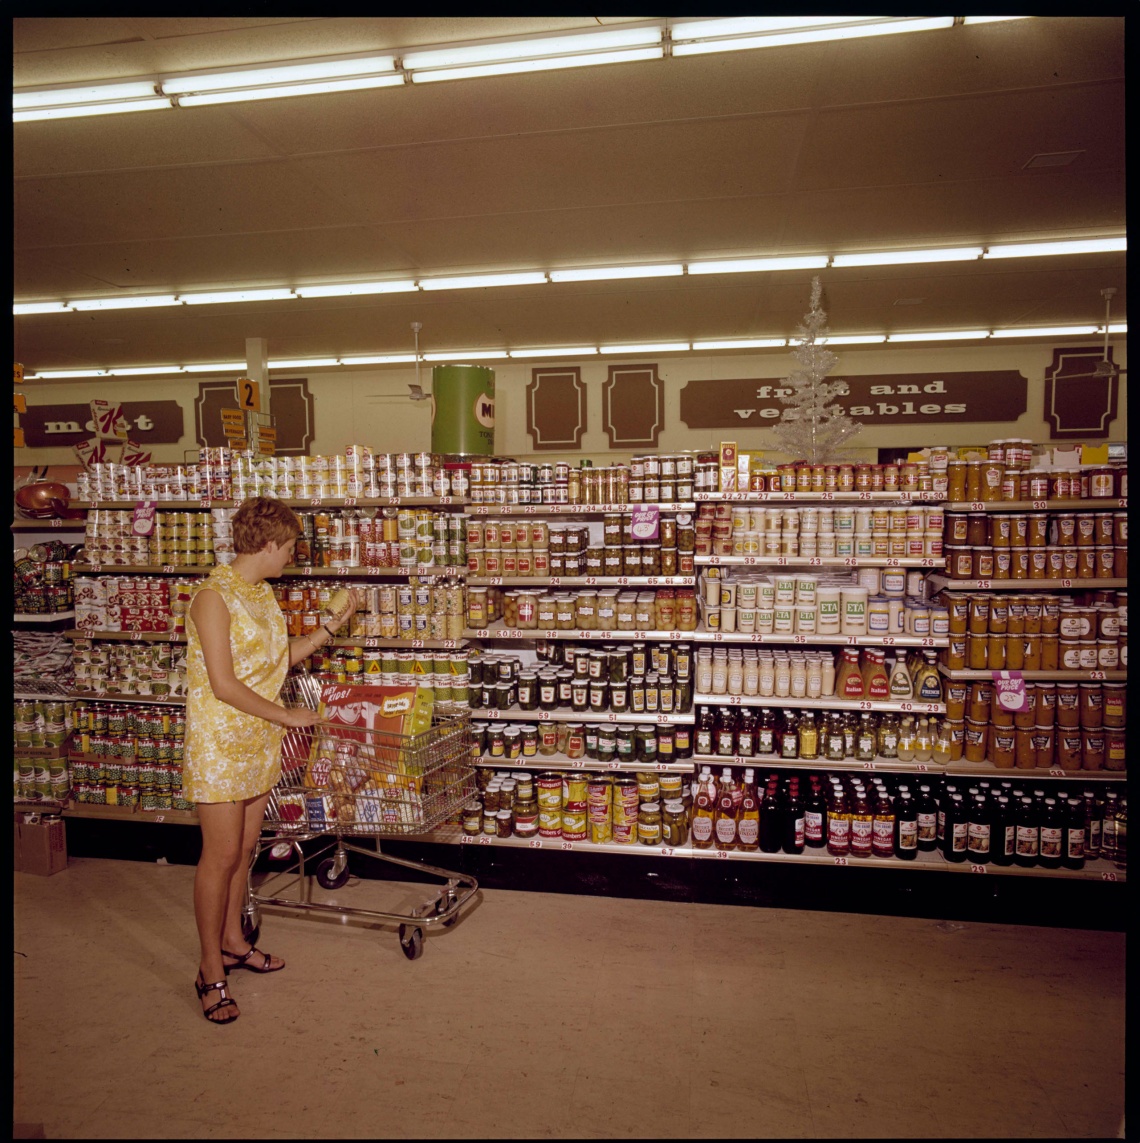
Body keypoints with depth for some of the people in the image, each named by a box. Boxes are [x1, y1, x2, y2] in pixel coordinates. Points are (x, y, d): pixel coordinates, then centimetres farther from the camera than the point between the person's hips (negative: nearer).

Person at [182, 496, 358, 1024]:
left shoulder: (261, 593, 8)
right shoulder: (214, 596, -19)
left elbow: (281, 658, 15)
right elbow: (224, 686, -21)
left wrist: (334, 624, 12)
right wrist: (286, 716, -14)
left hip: (259, 740, 8)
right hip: (219, 740, -8)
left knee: (244, 848, 18)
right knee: (221, 855, 1)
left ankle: (232, 942, 35)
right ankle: (210, 972, 15)